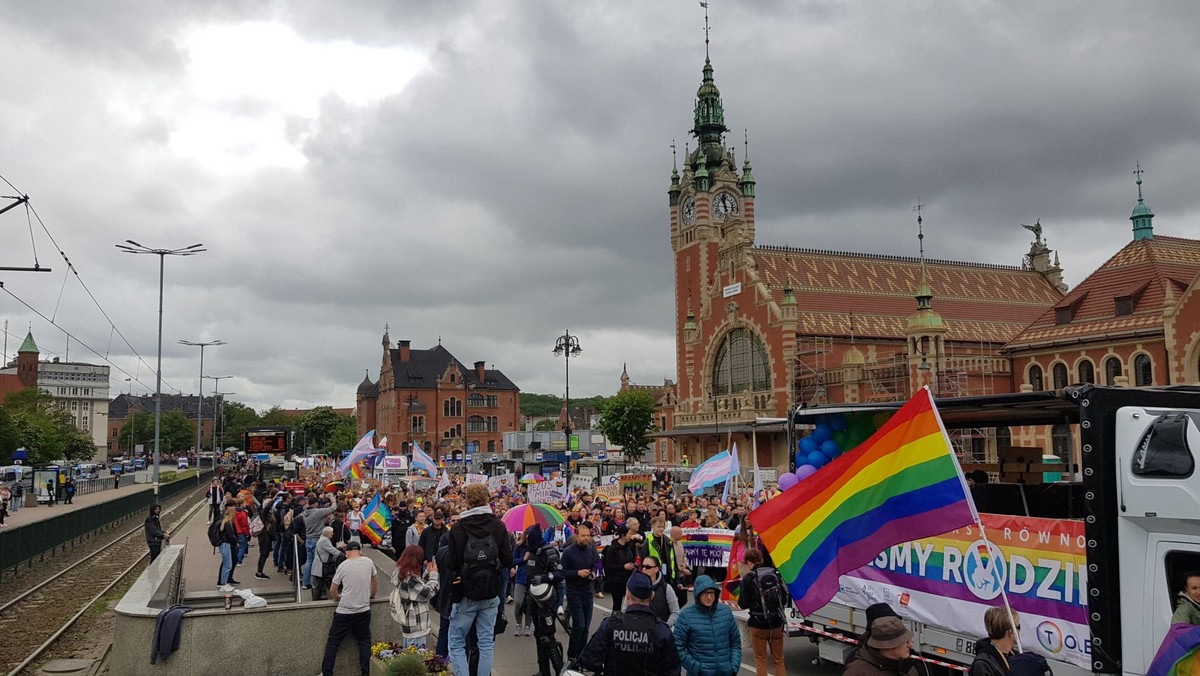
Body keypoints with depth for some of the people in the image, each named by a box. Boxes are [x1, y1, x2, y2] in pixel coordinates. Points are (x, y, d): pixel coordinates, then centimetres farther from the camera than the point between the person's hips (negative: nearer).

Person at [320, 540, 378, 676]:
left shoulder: (343, 566, -7)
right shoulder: (368, 562, -1)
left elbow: (332, 591, 2)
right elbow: (375, 581, 18)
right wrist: (372, 595, 35)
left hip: (344, 612, -2)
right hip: (364, 611, 2)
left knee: (332, 643, 9)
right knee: (364, 642, 12)